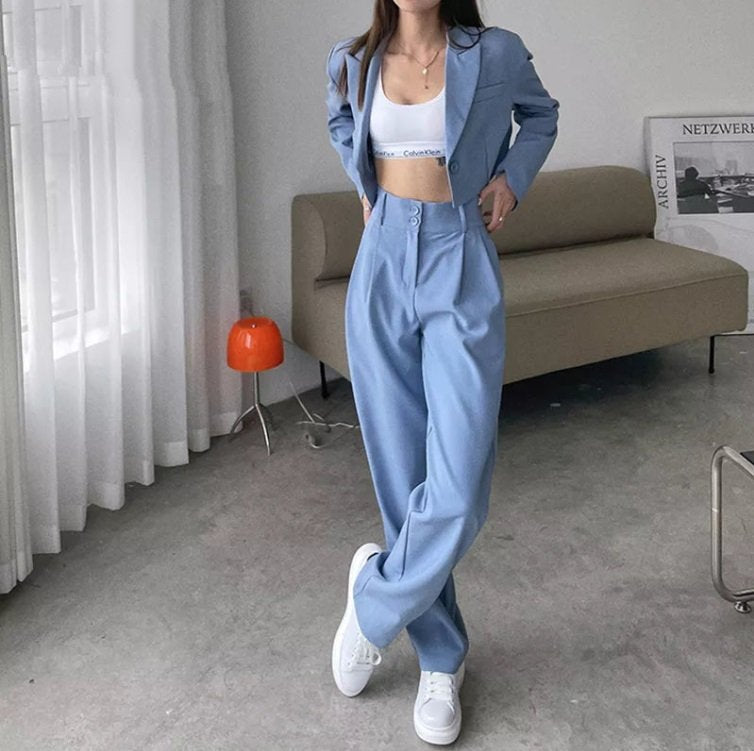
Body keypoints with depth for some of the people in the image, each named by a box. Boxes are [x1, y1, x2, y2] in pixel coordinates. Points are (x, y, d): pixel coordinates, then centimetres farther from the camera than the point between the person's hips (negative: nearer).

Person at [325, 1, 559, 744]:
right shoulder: (351, 62, 7)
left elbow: (541, 114, 20)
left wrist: (512, 178, 6)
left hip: (462, 268, -2)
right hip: (383, 266, 2)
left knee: (458, 482, -13)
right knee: (403, 473, 4)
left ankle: (378, 595, 15)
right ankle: (440, 656, 20)